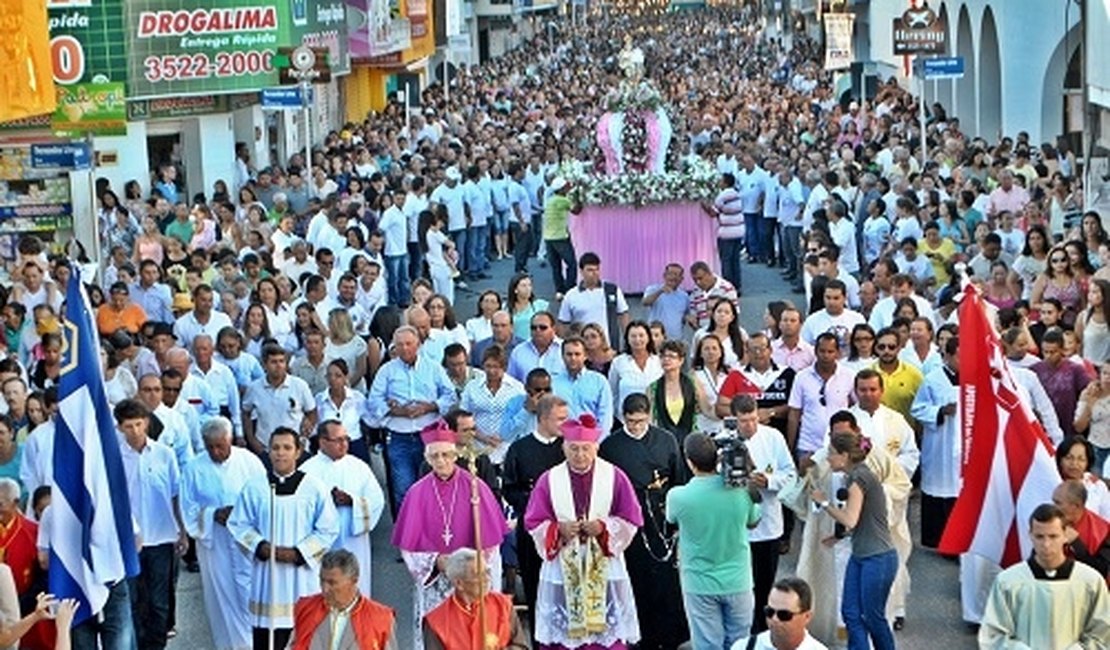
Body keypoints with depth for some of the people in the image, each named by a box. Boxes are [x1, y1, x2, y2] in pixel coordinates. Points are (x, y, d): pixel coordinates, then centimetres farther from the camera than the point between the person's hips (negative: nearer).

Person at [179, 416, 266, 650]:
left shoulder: (249, 461, -5)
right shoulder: (194, 469, -2)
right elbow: (188, 508, 1)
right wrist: (213, 515, -16)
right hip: (213, 541, 1)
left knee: (249, 593, -1)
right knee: (221, 594, 9)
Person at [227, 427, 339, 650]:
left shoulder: (315, 489, -3)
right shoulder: (253, 488, 1)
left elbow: (327, 530, -2)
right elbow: (239, 525, 5)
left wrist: (298, 553, -11)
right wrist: (262, 547, -11)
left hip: (302, 574, -1)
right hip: (266, 574, 1)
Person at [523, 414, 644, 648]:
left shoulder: (615, 477, -1)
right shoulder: (549, 480, 1)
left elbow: (631, 520, 1)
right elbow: (534, 522, 2)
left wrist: (604, 527, -16)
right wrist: (558, 528, -16)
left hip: (605, 567, 0)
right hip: (562, 567, 1)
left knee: (607, 630, 0)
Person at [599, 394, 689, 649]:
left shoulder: (666, 441, 3)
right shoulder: (610, 446, 0)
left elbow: (680, 480, 7)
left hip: (662, 521, 0)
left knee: (667, 579, -1)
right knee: (637, 583, 5)